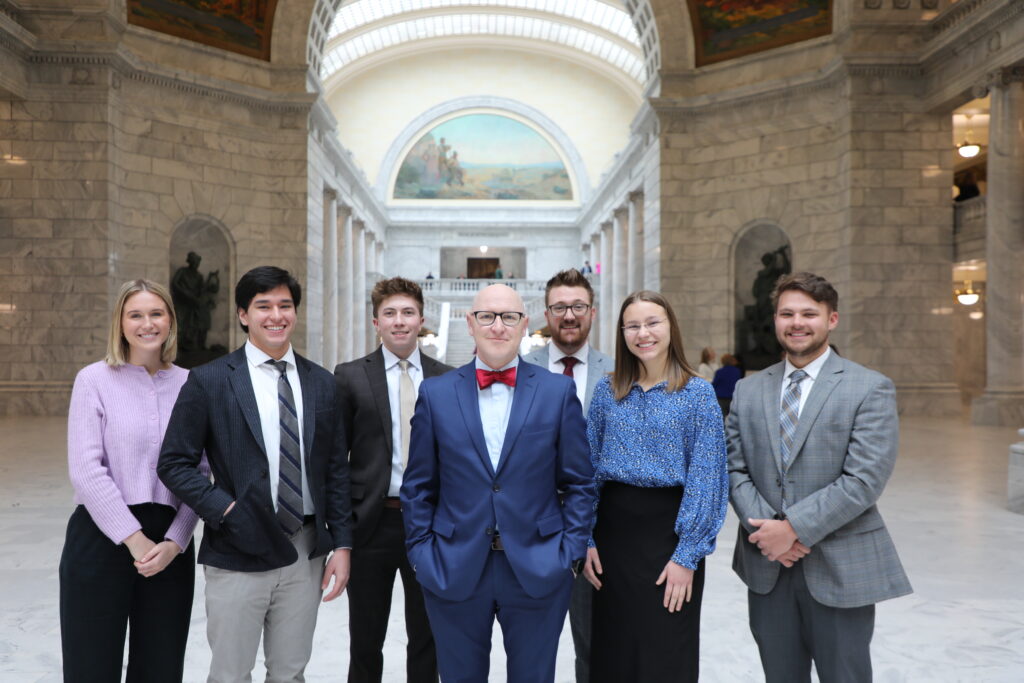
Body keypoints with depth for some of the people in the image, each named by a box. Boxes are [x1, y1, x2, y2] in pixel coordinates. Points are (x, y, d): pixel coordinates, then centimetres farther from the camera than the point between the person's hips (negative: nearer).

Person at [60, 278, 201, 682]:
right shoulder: (94, 380, -1)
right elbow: (86, 471, -8)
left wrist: (175, 542, -8)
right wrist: (135, 540, -12)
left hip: (170, 544, 2)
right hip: (102, 538, -2)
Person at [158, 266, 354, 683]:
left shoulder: (321, 383, 6)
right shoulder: (208, 381, -4)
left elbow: (336, 471, 6)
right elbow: (174, 464, -3)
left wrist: (341, 544, 2)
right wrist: (224, 509, -14)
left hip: (305, 554, 3)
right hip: (239, 555, -3)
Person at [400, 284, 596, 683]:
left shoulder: (559, 391, 0)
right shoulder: (435, 393, 1)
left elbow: (579, 483, 2)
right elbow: (418, 486, 5)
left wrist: (571, 552, -4)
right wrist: (421, 553, -1)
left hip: (538, 571, 0)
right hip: (453, 572, 1)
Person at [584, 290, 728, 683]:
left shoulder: (698, 394, -4)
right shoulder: (607, 391, 5)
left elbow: (705, 478, -8)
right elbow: (588, 470, 8)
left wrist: (688, 555, -14)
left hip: (669, 529, -3)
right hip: (613, 528, 3)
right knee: (613, 652, 12)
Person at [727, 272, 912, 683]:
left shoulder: (871, 389, -6)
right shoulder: (748, 390, 7)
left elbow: (864, 480, -15)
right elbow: (735, 468, 4)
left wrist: (793, 527, -18)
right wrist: (765, 528, -12)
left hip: (839, 569, -3)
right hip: (767, 567, 4)